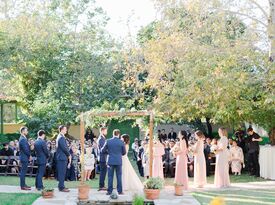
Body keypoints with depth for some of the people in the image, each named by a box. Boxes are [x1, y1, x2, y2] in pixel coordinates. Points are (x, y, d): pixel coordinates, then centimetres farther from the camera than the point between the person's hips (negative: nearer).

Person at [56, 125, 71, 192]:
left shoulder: (60, 137, 16)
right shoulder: (61, 138, -16)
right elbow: (64, 148, -19)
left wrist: (68, 154, 12)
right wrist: (69, 155, -5)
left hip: (61, 157, 10)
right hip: (62, 157, -10)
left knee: (62, 172, 14)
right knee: (62, 172, -7)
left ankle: (61, 186, 19)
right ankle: (61, 187, -5)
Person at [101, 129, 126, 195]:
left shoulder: (108, 141, -4)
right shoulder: (121, 142, -4)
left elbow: (103, 151, 1)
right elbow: (124, 152, 5)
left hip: (110, 161, 0)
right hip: (118, 161, 0)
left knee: (110, 177, 5)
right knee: (119, 176, 7)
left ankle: (109, 191, 5)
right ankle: (120, 191, 9)